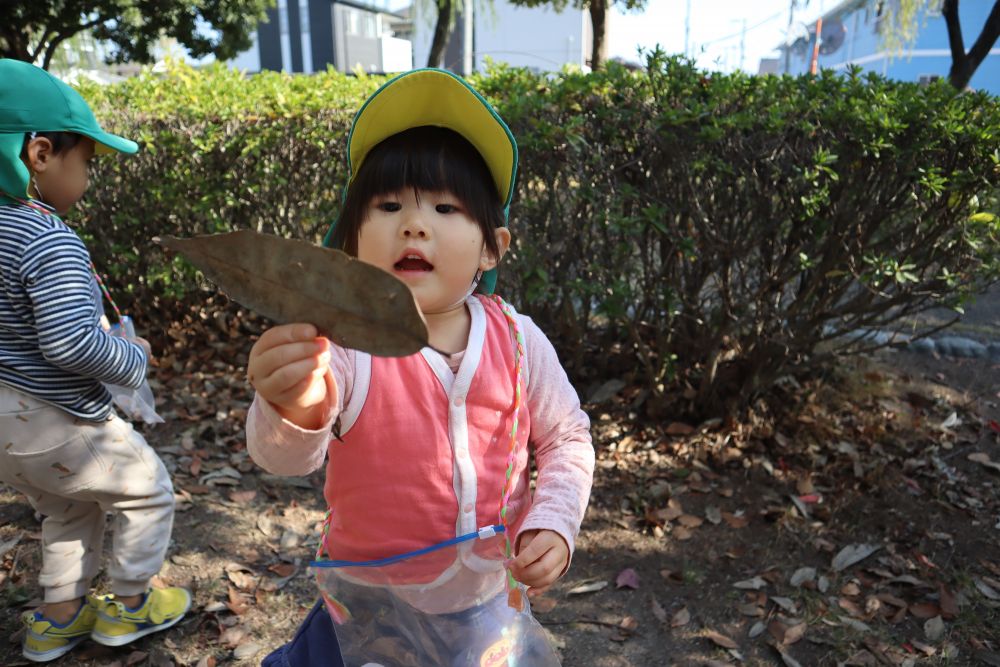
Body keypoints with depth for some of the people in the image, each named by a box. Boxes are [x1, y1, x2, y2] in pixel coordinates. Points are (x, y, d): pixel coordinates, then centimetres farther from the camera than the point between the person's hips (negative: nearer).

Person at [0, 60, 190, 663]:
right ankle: (129, 605, 28)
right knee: (147, 488, 13)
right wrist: (133, 360, -14)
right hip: (56, 423, -9)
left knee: (70, 509, 28)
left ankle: (58, 616, 40)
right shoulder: (51, 241, -25)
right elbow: (71, 343, -31)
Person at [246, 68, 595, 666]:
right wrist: (294, 409, -54)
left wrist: (554, 524, -15)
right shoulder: (342, 346, -19)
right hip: (372, 610, -1)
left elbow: (567, 438, 0)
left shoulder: (519, 340, -12)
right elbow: (290, 456, -33)